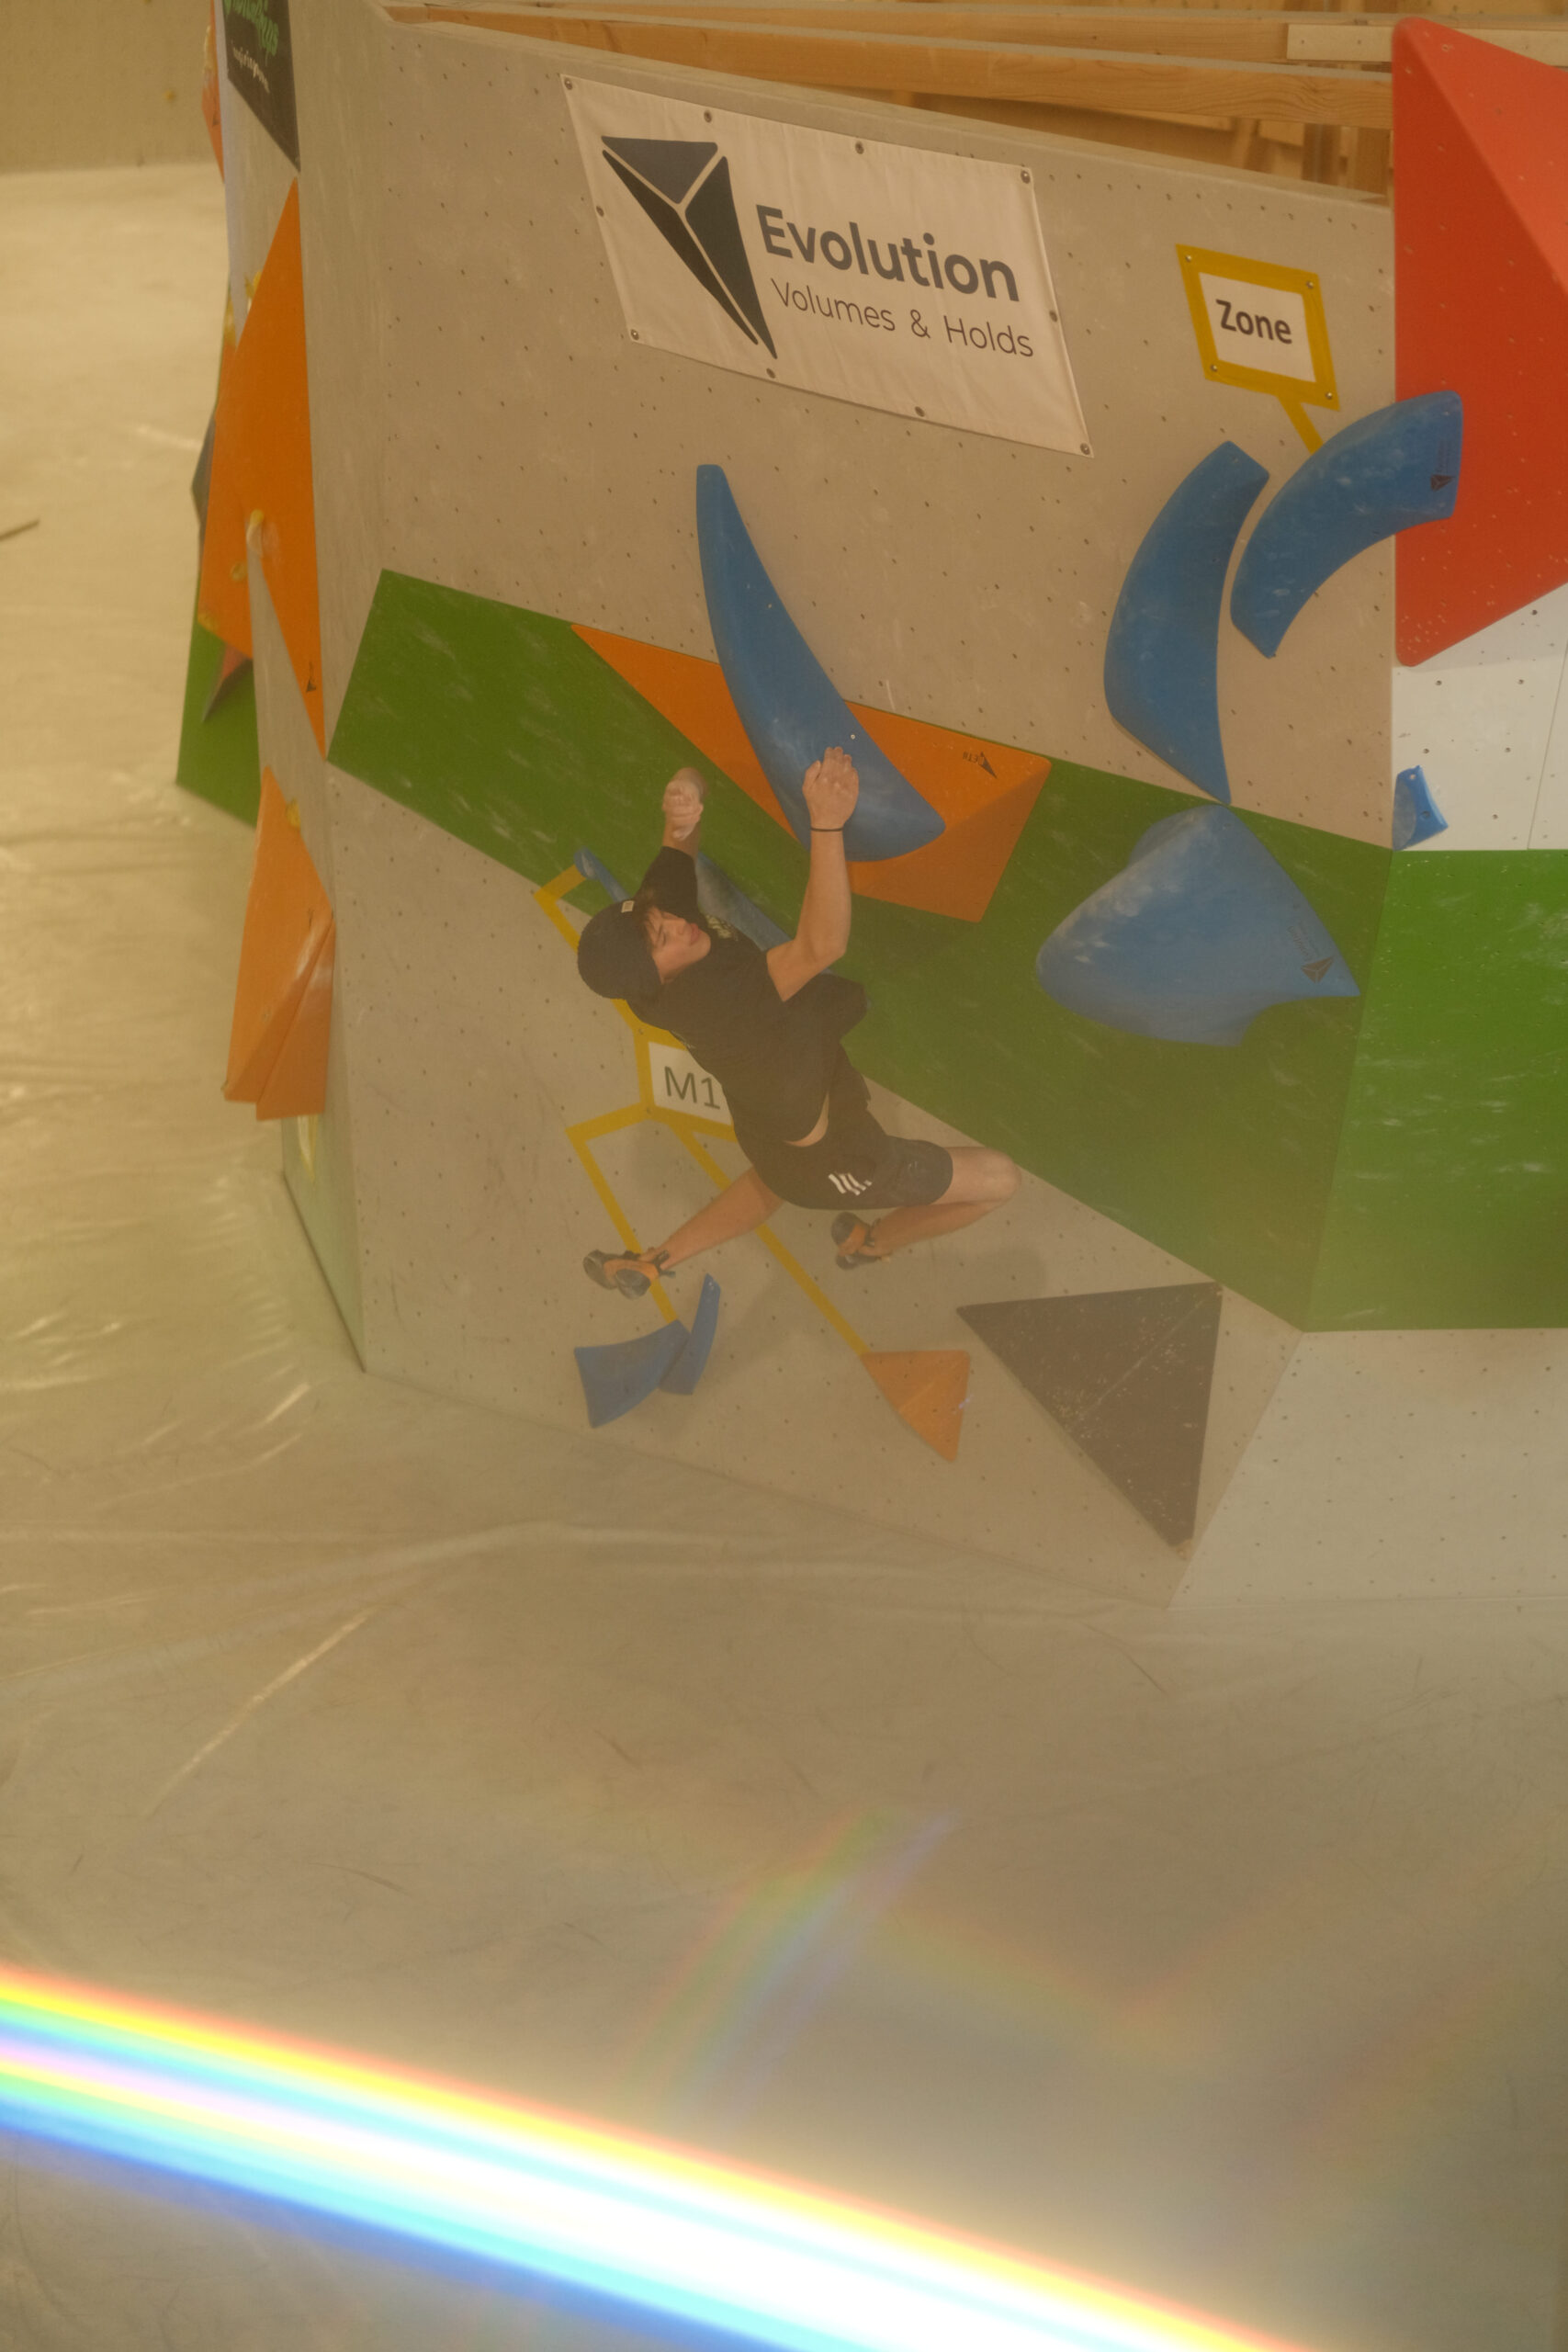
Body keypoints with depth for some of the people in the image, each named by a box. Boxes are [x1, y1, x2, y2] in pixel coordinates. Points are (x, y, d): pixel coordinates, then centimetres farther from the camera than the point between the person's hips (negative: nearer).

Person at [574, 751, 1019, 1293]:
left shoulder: (660, 903, -19)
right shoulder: (711, 1001, -44)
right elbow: (822, 945, -58)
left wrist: (685, 796, -38)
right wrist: (826, 823, -67)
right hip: (825, 1163, -9)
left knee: (773, 1186, 43)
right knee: (998, 1180, 9)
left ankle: (651, 1262, 47)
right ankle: (871, 1244, 33)